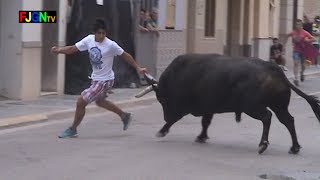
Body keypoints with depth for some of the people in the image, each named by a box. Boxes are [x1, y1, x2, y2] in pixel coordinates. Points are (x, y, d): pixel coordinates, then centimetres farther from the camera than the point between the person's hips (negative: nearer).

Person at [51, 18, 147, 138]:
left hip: (105, 81, -8)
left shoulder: (111, 45, -21)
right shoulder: (89, 40, -6)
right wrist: (58, 50, -20)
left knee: (81, 101, -10)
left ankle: (72, 129, 8)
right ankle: (124, 116, 48)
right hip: (95, 78, 8)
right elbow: (73, 49, -4)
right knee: (99, 101, 30)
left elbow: (125, 55, -9)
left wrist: (138, 68, -8)